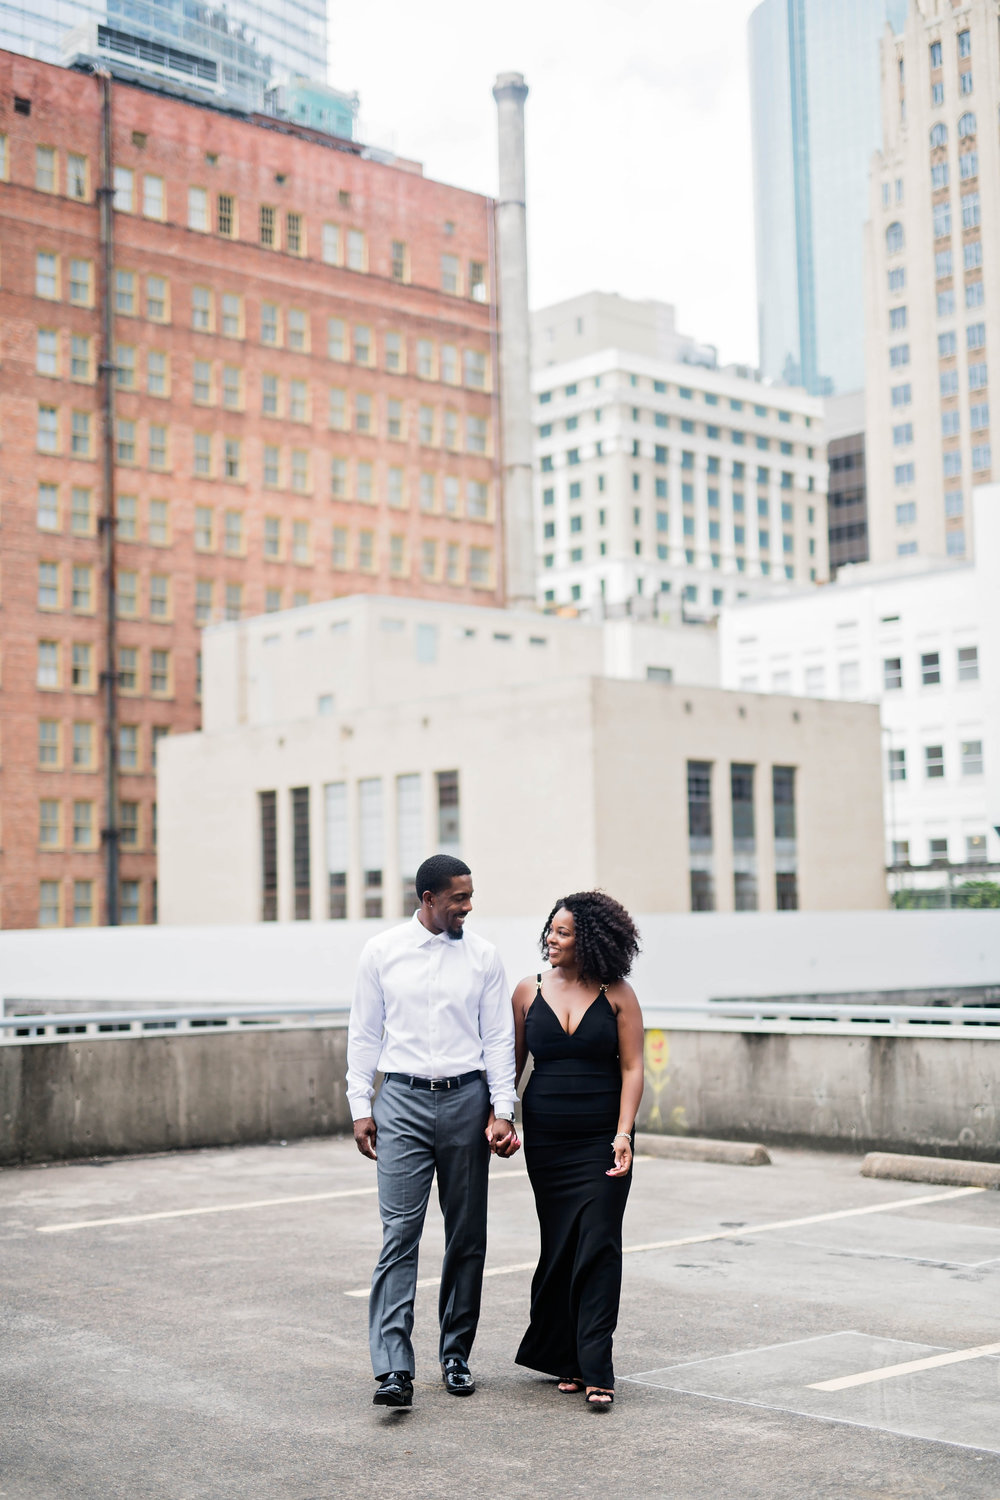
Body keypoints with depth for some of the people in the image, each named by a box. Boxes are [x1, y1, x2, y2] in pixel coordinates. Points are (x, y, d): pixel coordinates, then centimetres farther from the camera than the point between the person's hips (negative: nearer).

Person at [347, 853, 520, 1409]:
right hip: (403, 1099, -2)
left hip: (466, 1098, 2)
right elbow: (364, 1034, 7)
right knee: (400, 1233, -9)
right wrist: (361, 1107, 2)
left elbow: (499, 1038, 4)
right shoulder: (381, 951, 3)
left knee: (467, 1236, 8)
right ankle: (394, 1369, -11)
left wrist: (503, 1110, -3)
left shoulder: (483, 956, 4)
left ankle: (456, 1355, 21)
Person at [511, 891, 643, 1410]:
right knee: (559, 1247, 7)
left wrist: (623, 1134, -12)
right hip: (546, 1141, 2)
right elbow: (512, 1063, 9)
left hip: (601, 1140, -2)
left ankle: (596, 1370, -4)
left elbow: (632, 1069, -3)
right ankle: (567, 1360, 19)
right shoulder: (530, 992, 4)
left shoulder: (617, 995, -1)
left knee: (598, 1247, -6)